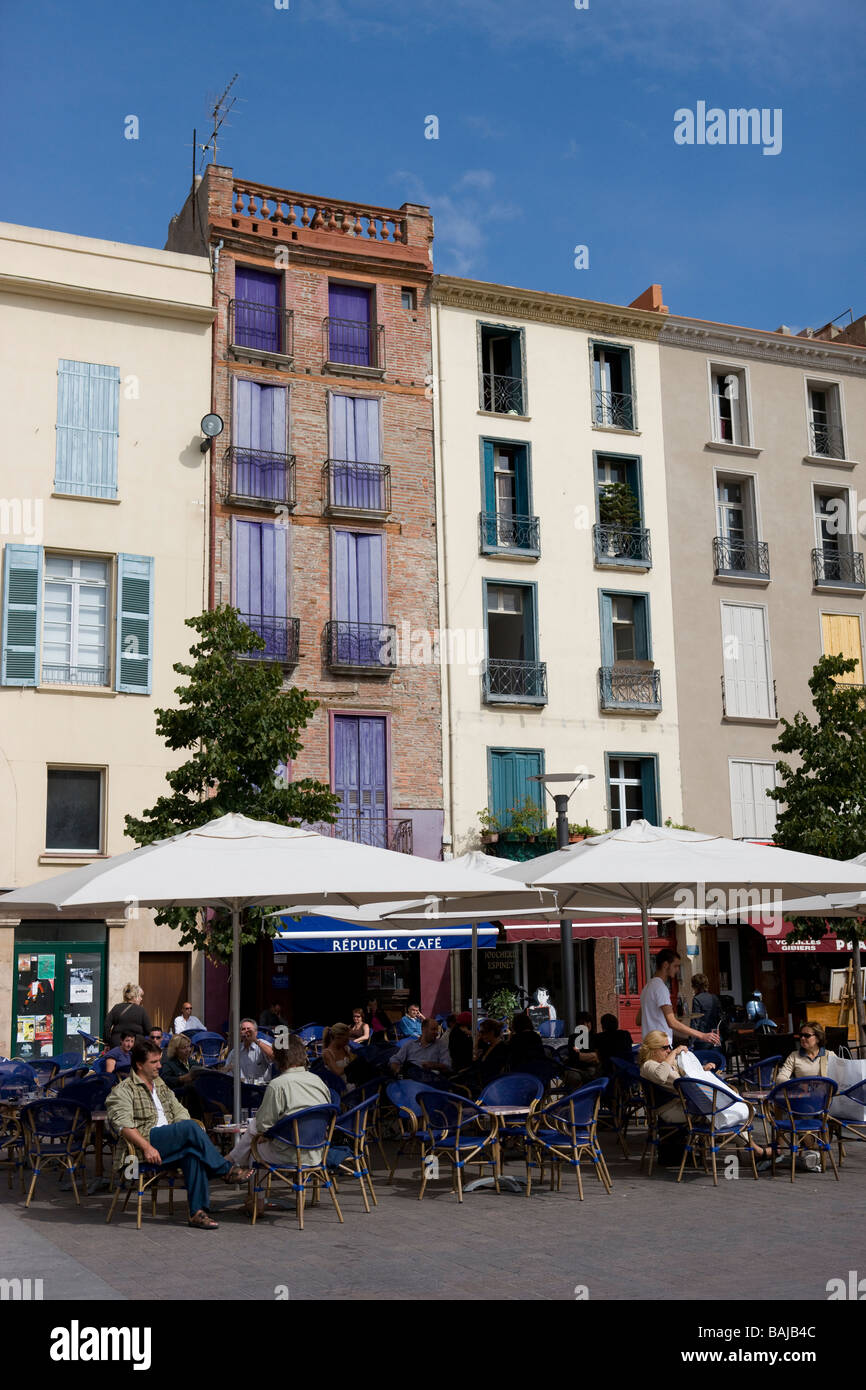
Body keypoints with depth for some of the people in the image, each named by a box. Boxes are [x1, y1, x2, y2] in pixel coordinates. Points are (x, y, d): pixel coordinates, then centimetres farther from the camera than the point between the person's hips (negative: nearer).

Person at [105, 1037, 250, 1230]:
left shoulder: (161, 1085, 27)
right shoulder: (123, 1090, 4)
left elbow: (179, 1112, 22)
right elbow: (123, 1125, -12)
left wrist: (183, 1137, 0)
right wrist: (147, 1147, -25)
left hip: (170, 1144, 6)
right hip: (143, 1142, -6)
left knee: (193, 1152, -29)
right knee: (190, 1126, -28)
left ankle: (198, 1211, -31)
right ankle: (227, 1170, -17)